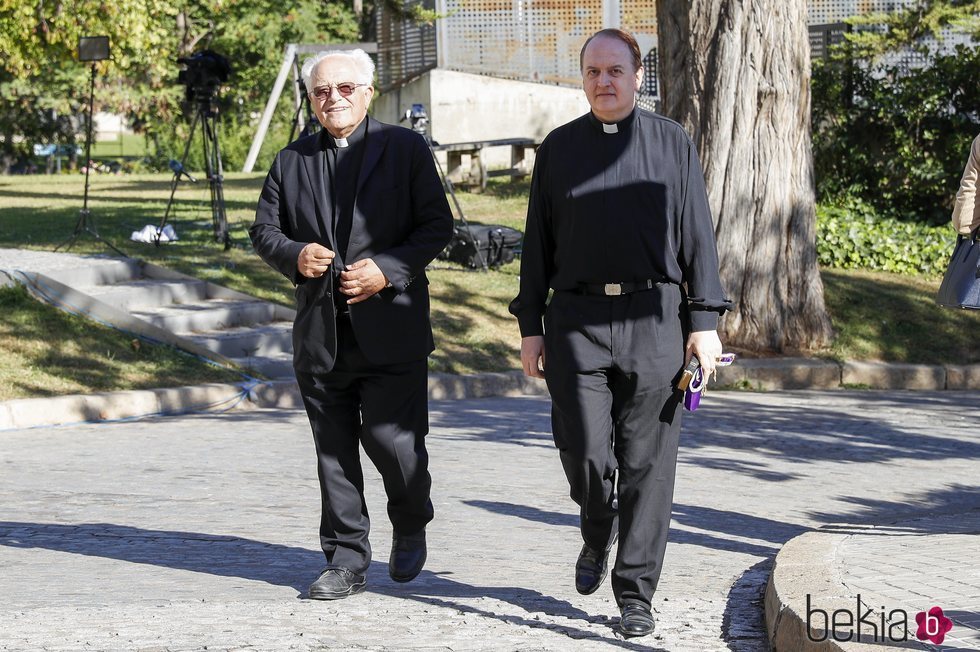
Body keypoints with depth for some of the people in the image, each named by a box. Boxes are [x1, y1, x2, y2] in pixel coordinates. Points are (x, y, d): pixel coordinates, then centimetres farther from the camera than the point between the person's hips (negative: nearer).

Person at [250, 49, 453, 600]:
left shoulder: (406, 149, 3)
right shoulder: (292, 162, 11)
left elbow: (438, 225, 0)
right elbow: (265, 230, 14)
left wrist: (388, 269, -14)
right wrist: (294, 255, -9)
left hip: (390, 329, -3)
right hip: (320, 335, 3)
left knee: (394, 440, -7)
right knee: (334, 452, 5)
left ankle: (411, 528, 22)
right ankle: (347, 561, 14)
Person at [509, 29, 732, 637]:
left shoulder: (672, 143, 8)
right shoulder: (559, 148, 12)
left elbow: (698, 235, 5)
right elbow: (538, 243, 13)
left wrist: (706, 320, -3)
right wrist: (531, 325, 7)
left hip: (653, 319, -1)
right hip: (577, 319, 1)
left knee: (647, 461, -1)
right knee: (584, 451, -5)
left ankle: (635, 592, 7)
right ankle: (598, 535, 28)